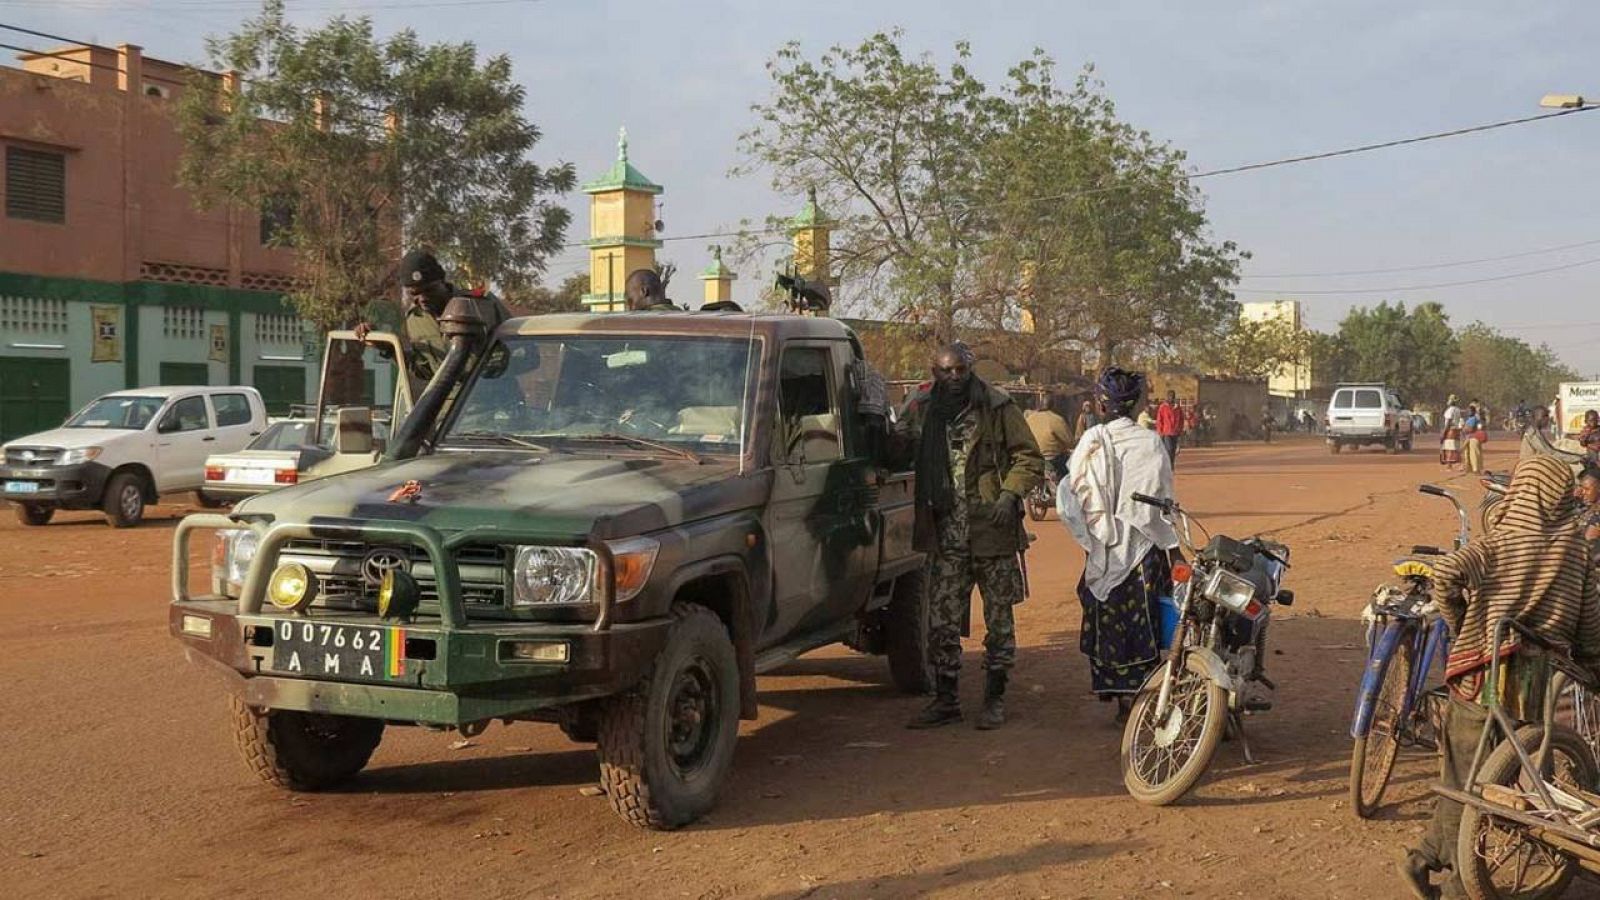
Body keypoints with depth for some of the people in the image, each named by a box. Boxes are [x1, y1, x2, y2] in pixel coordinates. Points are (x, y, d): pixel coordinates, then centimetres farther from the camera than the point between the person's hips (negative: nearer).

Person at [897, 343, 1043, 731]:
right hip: (945, 538, 3)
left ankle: (995, 698, 19)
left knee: (998, 619, 7)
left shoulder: (997, 408, -4)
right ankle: (945, 700, 17)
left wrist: (1010, 493, -15)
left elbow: (1029, 457, -1)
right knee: (941, 622, 5)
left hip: (993, 532, -3)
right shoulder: (922, 411, 6)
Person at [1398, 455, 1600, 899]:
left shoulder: (1498, 541, -4)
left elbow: (1447, 572, -22)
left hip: (1483, 674, -2)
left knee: (1462, 780, 9)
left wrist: (1458, 622, -6)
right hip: (1541, 682, 2)